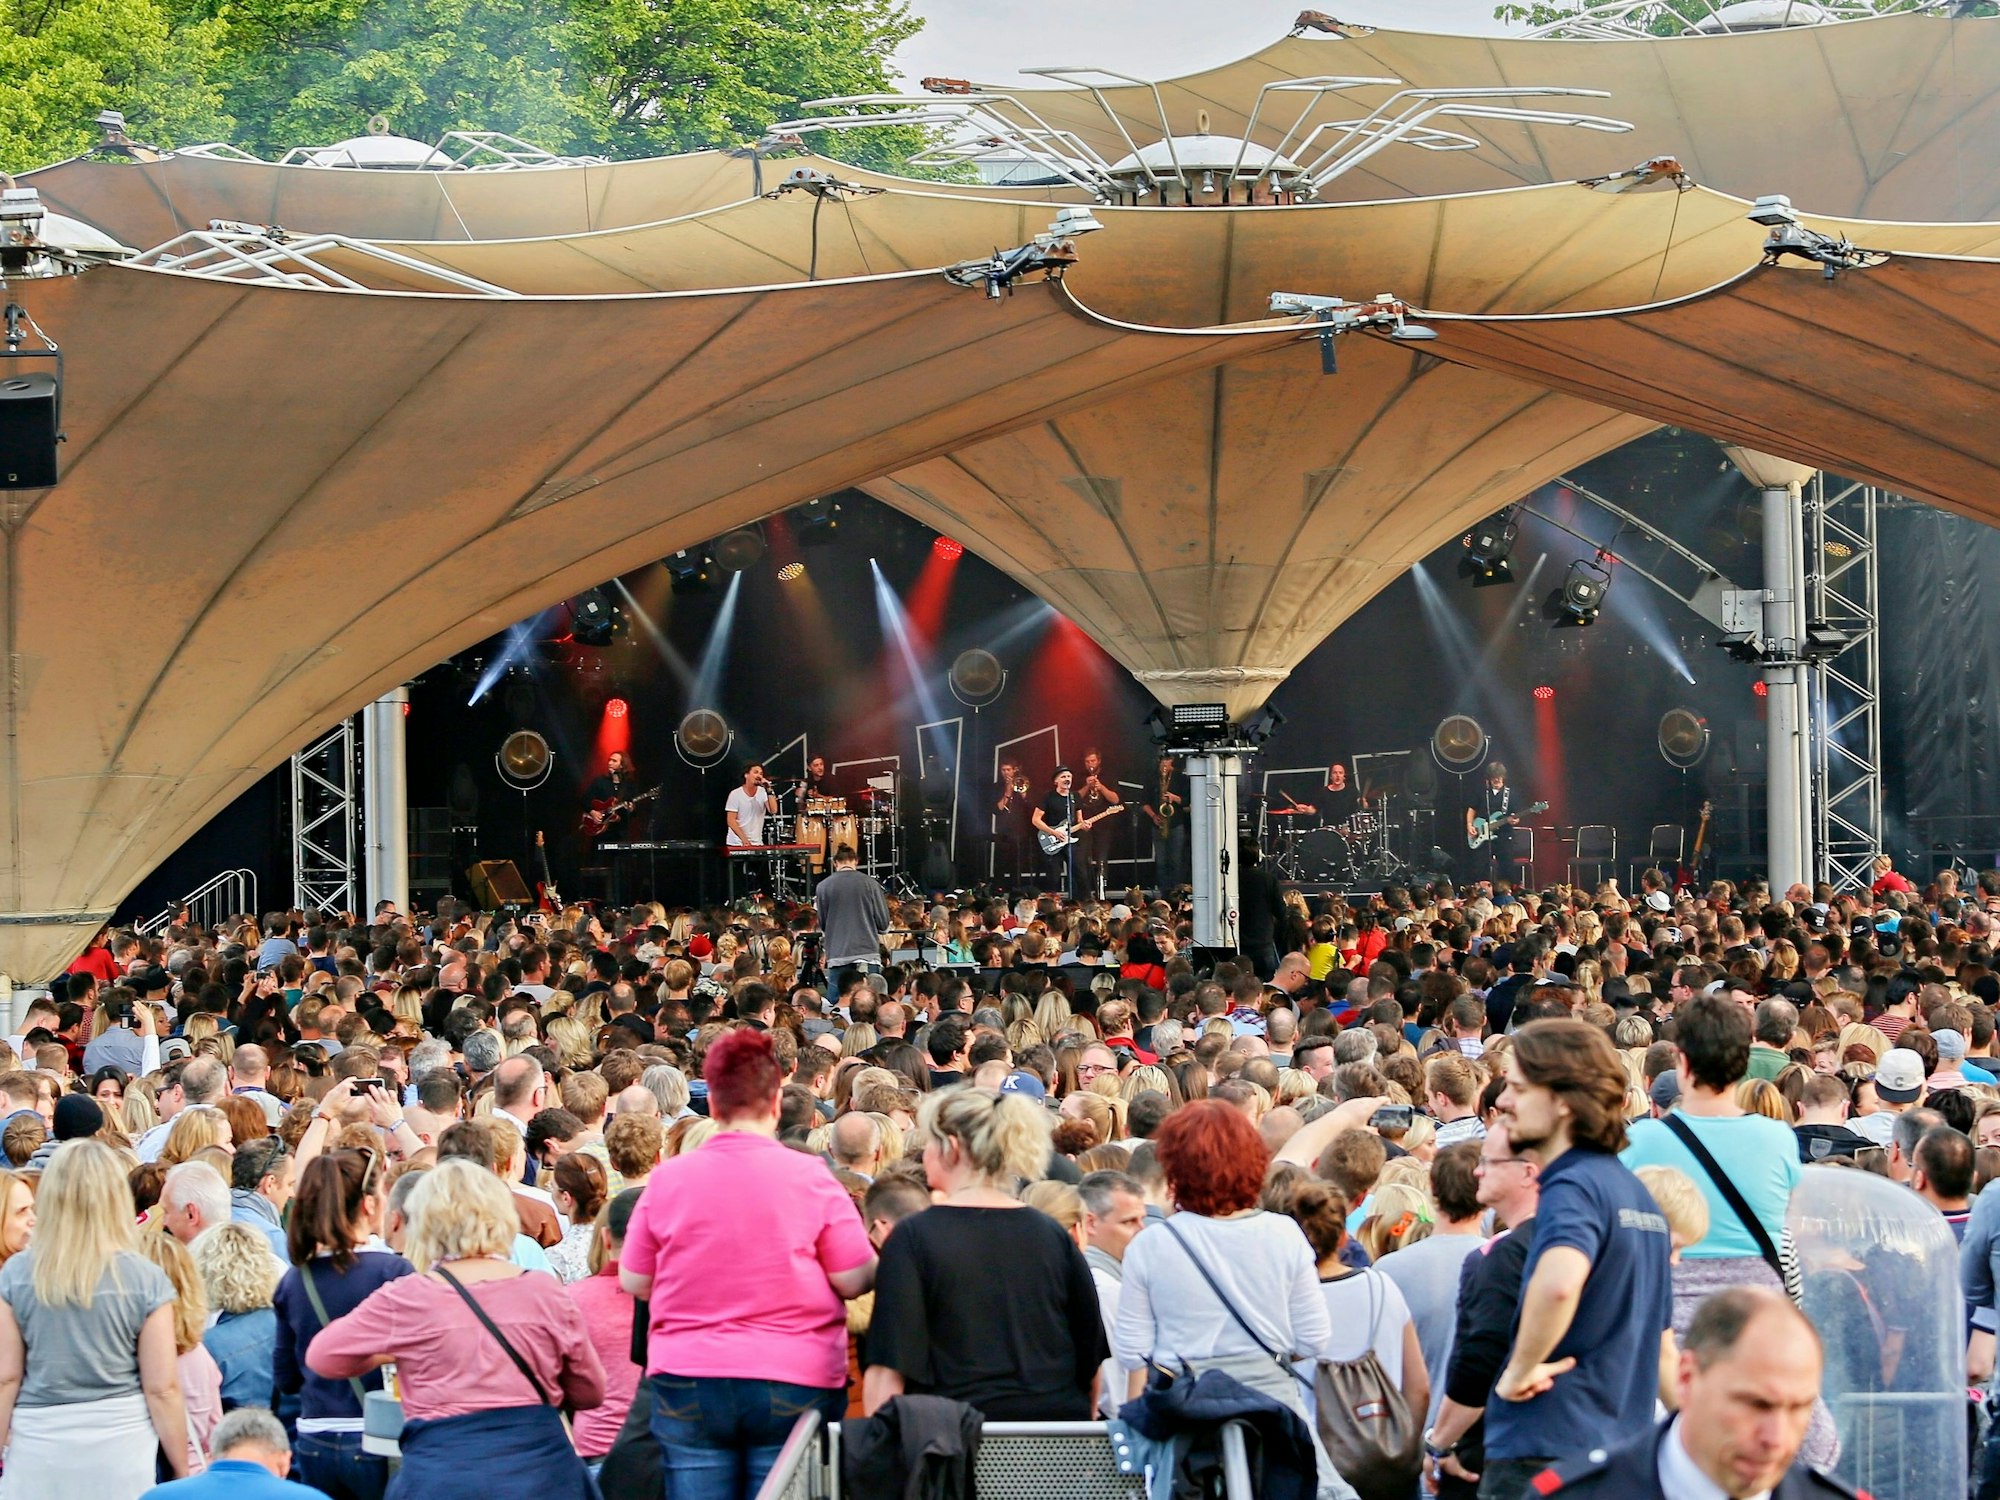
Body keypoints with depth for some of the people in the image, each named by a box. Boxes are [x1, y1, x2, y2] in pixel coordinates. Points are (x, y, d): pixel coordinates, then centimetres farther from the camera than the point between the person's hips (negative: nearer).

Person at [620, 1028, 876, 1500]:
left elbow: (635, 1282, 6)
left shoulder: (668, 1178, -2)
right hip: (793, 1385, -1)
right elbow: (855, 1279, -6)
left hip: (687, 1385, 2)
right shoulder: (808, 1177, -8)